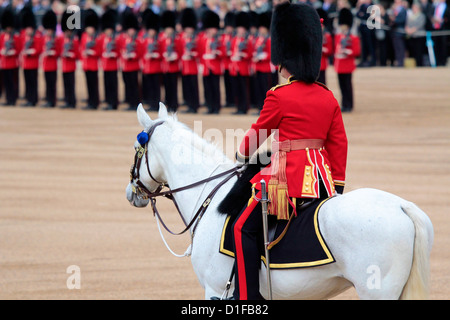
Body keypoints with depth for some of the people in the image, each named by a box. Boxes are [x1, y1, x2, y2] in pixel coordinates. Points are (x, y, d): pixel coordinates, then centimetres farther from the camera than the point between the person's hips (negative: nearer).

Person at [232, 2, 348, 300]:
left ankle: (247, 296, -11)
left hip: (289, 178, -7)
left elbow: (257, 134, 3)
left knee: (244, 228, -3)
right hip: (322, 179, 7)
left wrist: (241, 156, 24)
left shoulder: (279, 96, -9)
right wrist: (336, 188, 19)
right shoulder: (328, 98, 9)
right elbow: (339, 145, 11)